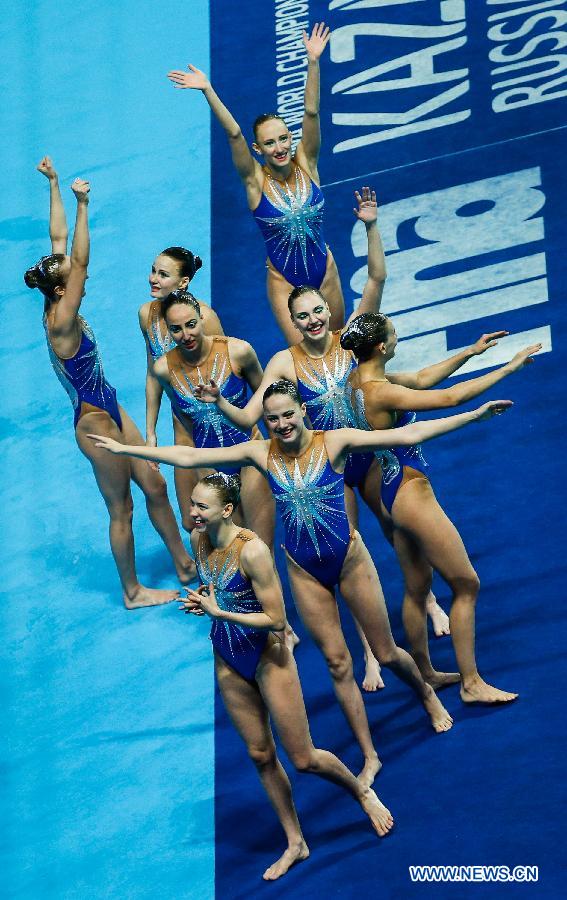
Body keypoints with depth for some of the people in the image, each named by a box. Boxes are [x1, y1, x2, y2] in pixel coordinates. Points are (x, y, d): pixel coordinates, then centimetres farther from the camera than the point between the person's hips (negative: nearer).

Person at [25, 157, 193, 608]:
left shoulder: (61, 311, -1)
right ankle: (133, 591, 18)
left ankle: (184, 564, 27)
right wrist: (83, 204, -34)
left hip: (109, 413, 10)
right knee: (122, 509, 3)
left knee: (155, 485, 15)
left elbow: (60, 240, 2)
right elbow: (80, 261, -33)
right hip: (94, 421, -9)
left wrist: (54, 185, 5)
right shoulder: (61, 324, -24)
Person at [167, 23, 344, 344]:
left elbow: (311, 113, -19)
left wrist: (313, 62, -29)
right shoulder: (255, 180, -13)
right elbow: (233, 132, -24)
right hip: (284, 280, -2)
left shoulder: (305, 166, -8)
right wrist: (208, 91, -34)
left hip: (325, 271, 2)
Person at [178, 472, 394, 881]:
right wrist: (199, 601, -6)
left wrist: (218, 611, -26)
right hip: (228, 660, 7)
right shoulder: (198, 539, -5)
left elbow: (276, 620, -25)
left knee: (303, 759, 2)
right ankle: (295, 843, 29)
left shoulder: (252, 550, -27)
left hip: (268, 658, -7)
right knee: (261, 755, 14)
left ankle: (363, 792, 32)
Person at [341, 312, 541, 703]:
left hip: (394, 493, 10)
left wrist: (470, 352, 9)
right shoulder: (380, 392, -26)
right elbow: (450, 397, -30)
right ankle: (471, 683, 5)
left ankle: (424, 672, 31)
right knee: (467, 584, 0)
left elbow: (422, 378, 14)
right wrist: (508, 367, -25)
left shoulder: (359, 378, 3)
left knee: (417, 587, 20)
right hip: (411, 495, -10)